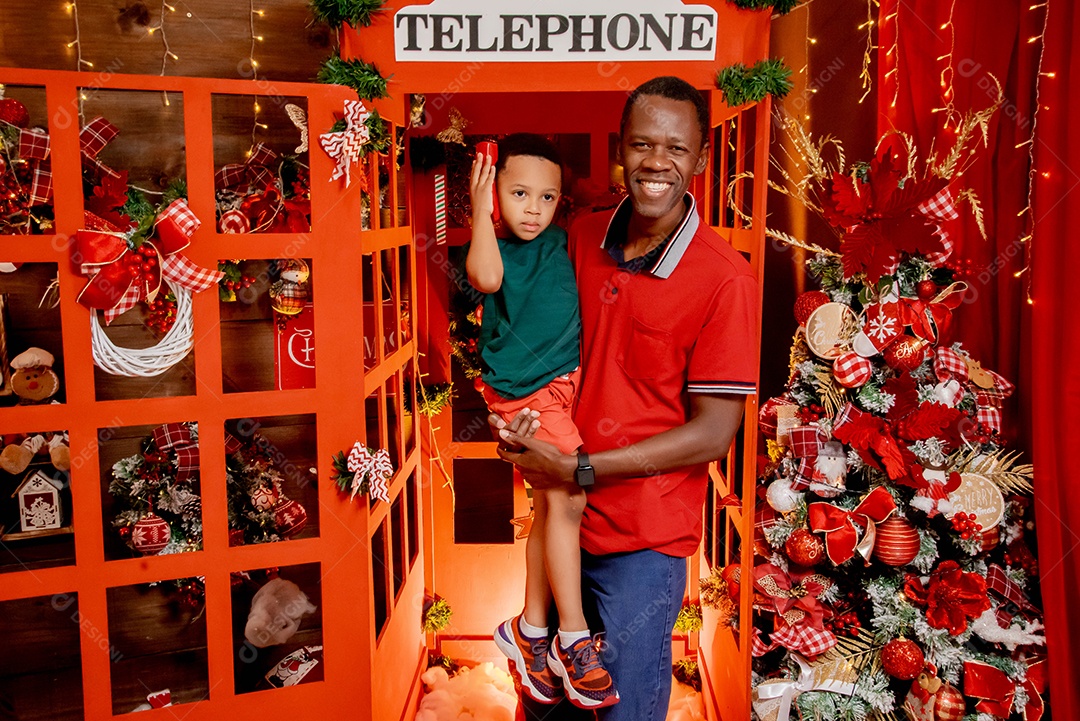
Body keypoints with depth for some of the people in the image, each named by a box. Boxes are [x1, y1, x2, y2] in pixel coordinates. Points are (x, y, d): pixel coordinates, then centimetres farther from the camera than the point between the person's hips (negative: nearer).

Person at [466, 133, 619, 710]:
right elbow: (485, 277, -34)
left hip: (569, 381, 7)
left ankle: (530, 629, 28)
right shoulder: (495, 249, -10)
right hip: (526, 391, -7)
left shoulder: (560, 241, 7)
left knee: (551, 505, 13)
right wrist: (480, 209, -29)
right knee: (567, 498, -16)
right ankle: (574, 640, -3)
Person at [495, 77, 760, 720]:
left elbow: (712, 434, -17)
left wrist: (579, 469, -18)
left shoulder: (725, 279, -17)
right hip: (562, 519, 6)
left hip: (643, 537, -5)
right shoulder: (582, 239, 0)